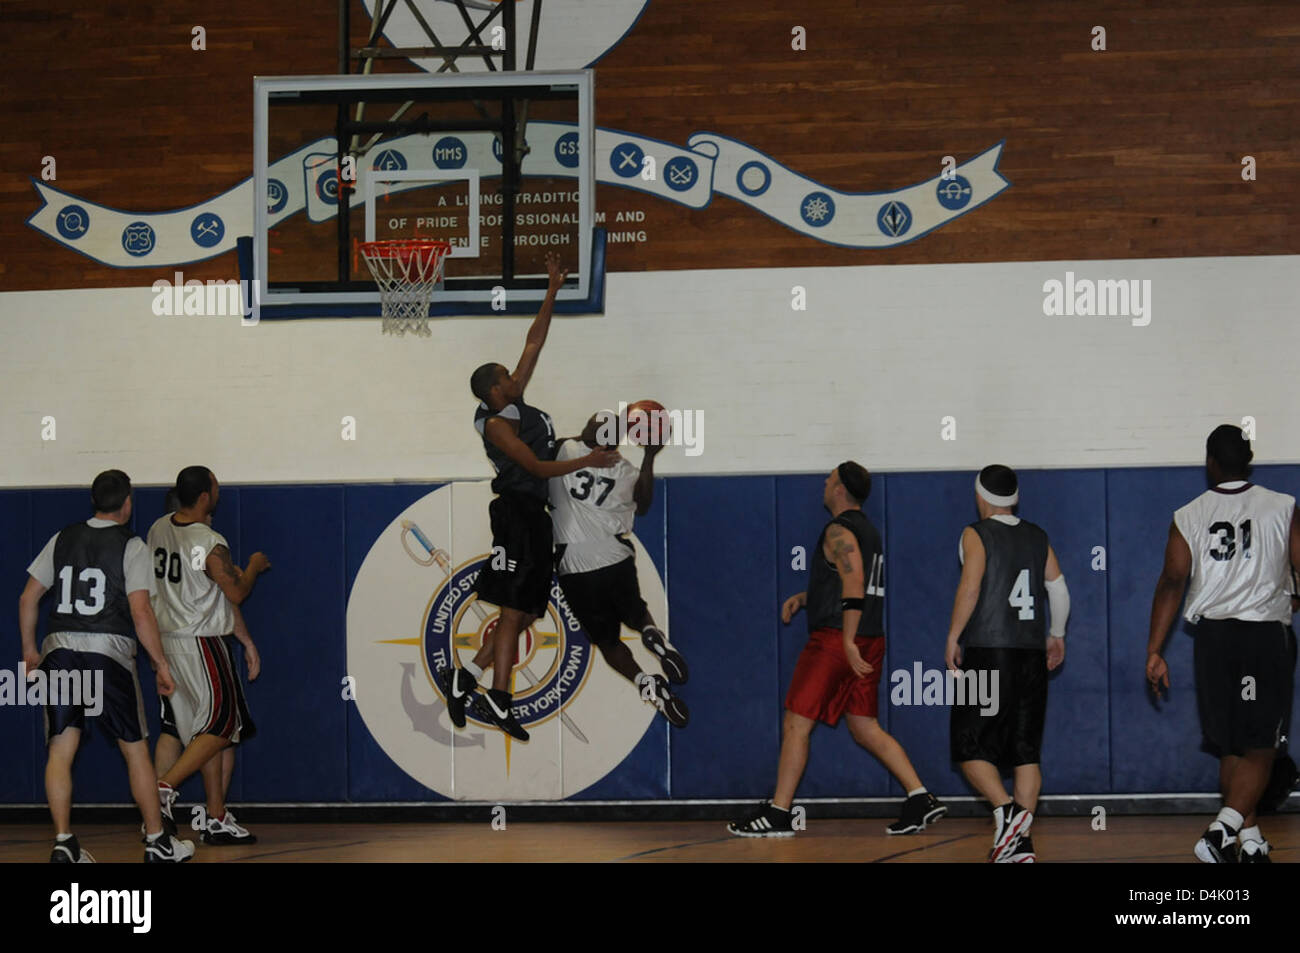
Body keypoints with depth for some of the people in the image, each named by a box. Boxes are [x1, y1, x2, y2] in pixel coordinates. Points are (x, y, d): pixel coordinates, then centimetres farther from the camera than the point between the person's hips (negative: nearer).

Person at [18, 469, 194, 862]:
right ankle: (157, 841, 13)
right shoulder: (131, 546, -2)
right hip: (109, 651, -3)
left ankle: (63, 844, -2)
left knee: (60, 751, 5)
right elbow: (141, 613, -9)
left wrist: (30, 649, 23)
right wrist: (161, 664, -1)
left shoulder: (63, 539, 11)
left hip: (59, 651, 3)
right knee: (135, 749, 7)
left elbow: (28, 598, 11)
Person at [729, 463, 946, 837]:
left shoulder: (839, 532, -12)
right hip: (869, 642, 9)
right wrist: (804, 597, 21)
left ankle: (778, 814, -1)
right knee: (865, 728, 11)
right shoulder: (866, 529, 18)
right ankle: (920, 799, 2)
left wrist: (848, 643, -26)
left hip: (837, 639, -9)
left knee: (796, 724, -3)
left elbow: (854, 588, -22)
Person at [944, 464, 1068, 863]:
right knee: (1026, 751, 6)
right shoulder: (1037, 537, 12)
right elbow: (1059, 589, 13)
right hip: (1031, 652, 5)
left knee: (970, 745, 1)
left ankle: (1007, 811, -20)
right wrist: (1056, 635, 27)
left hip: (987, 653, -5)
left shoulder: (976, 535, -4)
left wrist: (953, 638, -7)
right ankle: (1021, 842, 3)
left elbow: (970, 588, -13)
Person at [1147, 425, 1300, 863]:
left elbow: (1172, 583, -1)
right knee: (1259, 751, -4)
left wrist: (1155, 652, -1)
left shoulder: (1188, 518, 3)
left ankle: (1250, 840, 19)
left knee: (1230, 749, 15)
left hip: (1212, 636, 2)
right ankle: (1222, 830, -23)